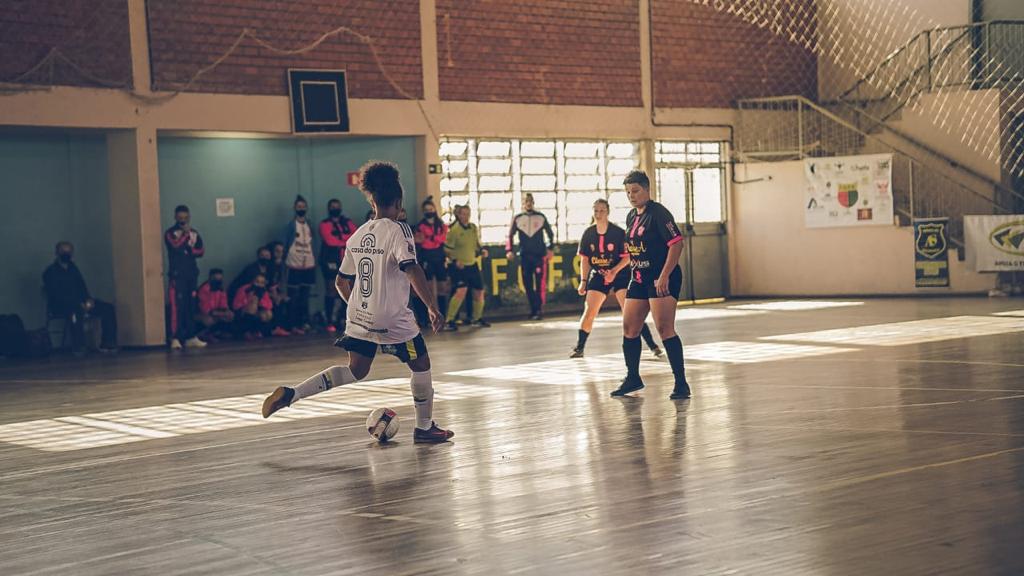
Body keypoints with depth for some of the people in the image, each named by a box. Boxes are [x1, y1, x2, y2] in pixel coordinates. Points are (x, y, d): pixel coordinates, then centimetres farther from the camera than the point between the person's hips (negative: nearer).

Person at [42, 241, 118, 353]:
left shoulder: (73, 269, 19)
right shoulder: (50, 272, -2)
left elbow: (82, 287, 15)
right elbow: (57, 295, -13)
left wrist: (88, 300, -8)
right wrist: (79, 304, -22)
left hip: (79, 303, 7)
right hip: (59, 307, -7)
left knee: (107, 308, -11)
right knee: (77, 310, -40)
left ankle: (107, 344, -13)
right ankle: (78, 347, -38)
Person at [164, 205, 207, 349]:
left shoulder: (194, 233, 15)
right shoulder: (170, 233, -2)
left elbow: (201, 251, 9)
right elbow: (175, 246, -19)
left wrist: (190, 251, -8)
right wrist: (185, 233, -11)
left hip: (192, 274, 6)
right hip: (177, 275, -5)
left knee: (191, 306, 6)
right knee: (177, 306, -11)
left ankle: (191, 337, 10)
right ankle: (175, 338, -13)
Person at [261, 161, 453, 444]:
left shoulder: (358, 235, 9)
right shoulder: (398, 230, -11)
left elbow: (342, 282, 14)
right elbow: (412, 270, -25)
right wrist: (432, 307, -25)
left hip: (359, 317, 7)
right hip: (392, 319, -7)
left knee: (355, 371, 17)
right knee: (421, 364, 12)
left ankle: (291, 394, 4)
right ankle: (424, 428, 20)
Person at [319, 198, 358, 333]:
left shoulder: (348, 223, 14)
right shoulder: (325, 224, -1)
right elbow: (330, 240, -15)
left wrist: (340, 238, -13)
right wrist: (347, 240, -6)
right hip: (331, 261, -5)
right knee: (331, 292, -5)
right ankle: (330, 322, -3)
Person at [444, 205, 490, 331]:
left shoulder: (473, 228, 6)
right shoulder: (454, 230, -13)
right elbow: (447, 249, -8)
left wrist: (482, 249, 1)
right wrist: (454, 260, -20)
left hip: (472, 265, 7)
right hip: (459, 267, -7)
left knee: (479, 292, 10)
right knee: (461, 291, -23)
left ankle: (477, 318, 33)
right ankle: (449, 320, -15)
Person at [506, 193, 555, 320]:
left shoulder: (541, 217, 6)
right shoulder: (517, 218, 6)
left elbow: (550, 233, 14)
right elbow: (511, 235, 10)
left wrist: (550, 248, 6)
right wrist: (509, 250, -2)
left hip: (540, 254, -2)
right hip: (525, 255, 2)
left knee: (540, 283, -11)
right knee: (527, 283, 3)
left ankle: (539, 309, -8)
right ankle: (533, 309, 13)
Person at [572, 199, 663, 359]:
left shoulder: (618, 233, -12)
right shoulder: (588, 234, -1)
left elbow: (627, 257, -10)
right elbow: (584, 259, 5)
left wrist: (614, 271, -24)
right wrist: (583, 281, 0)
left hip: (620, 275, -3)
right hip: (598, 276, 3)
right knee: (588, 313, -2)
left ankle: (652, 345, -7)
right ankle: (579, 348, 11)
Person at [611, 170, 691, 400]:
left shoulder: (658, 213, -12)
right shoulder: (631, 217, 13)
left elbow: (677, 243, -19)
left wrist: (664, 276, -23)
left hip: (662, 279, -9)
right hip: (638, 279, 9)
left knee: (665, 329, -15)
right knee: (629, 328, 10)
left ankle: (681, 383, -9)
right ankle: (633, 378, 25)